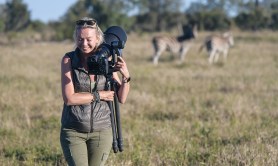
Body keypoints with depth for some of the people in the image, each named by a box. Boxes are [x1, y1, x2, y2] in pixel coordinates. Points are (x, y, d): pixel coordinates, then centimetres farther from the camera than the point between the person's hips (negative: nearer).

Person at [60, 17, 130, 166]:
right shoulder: (69, 60, -6)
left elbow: (121, 98, -1)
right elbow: (69, 98, -14)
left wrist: (125, 76, -18)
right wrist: (100, 95, -12)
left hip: (101, 130, 2)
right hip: (73, 130, -2)